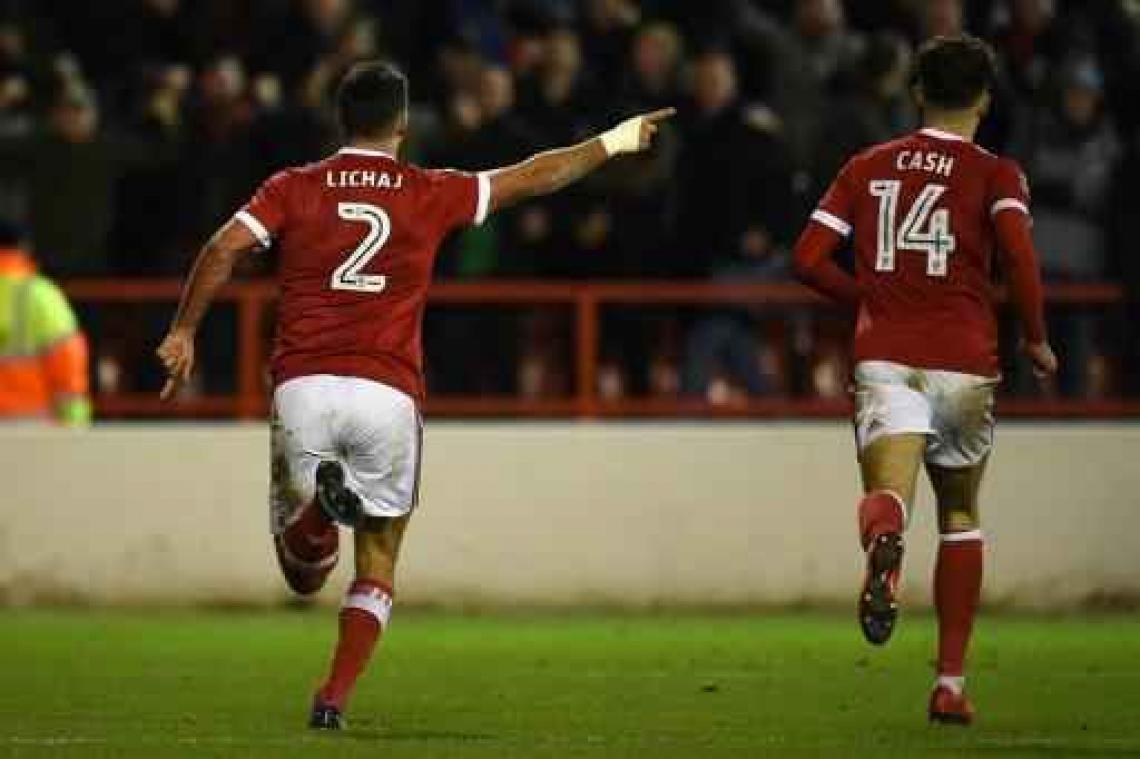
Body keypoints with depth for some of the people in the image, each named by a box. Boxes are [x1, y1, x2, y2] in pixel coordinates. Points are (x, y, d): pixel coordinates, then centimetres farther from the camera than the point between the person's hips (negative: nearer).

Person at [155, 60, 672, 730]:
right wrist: (612, 144, 31)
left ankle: (319, 500, -22)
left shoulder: (295, 188, 8)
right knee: (377, 570, 14)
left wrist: (183, 333, 1)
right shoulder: (430, 194, 8)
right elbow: (533, 177, 18)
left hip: (303, 386, 1)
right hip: (388, 394, -1)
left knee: (303, 575, 10)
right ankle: (335, 700, -3)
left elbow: (225, 248, -6)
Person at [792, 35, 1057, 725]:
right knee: (960, 515, 19)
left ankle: (883, 542, -58)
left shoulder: (867, 168, 14)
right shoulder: (996, 175, 4)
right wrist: (1037, 338, -1)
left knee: (888, 492, -17)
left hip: (884, 358, 0)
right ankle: (951, 682, 18)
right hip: (963, 360, 0)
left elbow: (810, 259, 9)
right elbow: (1018, 251, -15)